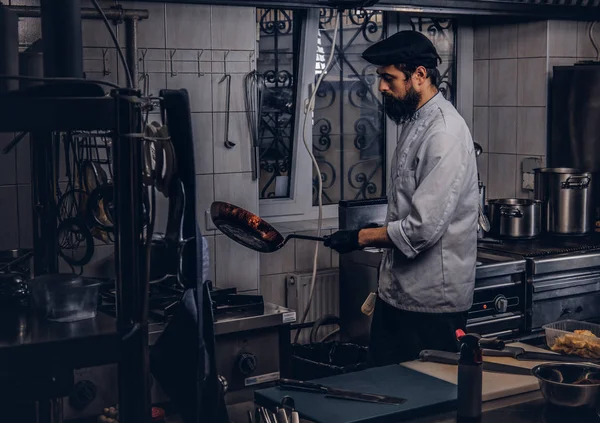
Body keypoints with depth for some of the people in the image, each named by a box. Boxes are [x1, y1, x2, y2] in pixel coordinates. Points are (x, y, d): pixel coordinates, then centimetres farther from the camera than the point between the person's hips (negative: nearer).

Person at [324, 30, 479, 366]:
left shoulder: (445, 134, -21)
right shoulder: (414, 122, 11)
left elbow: (424, 228, -25)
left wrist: (362, 237, -14)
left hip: (432, 301, -9)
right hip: (398, 290, 9)